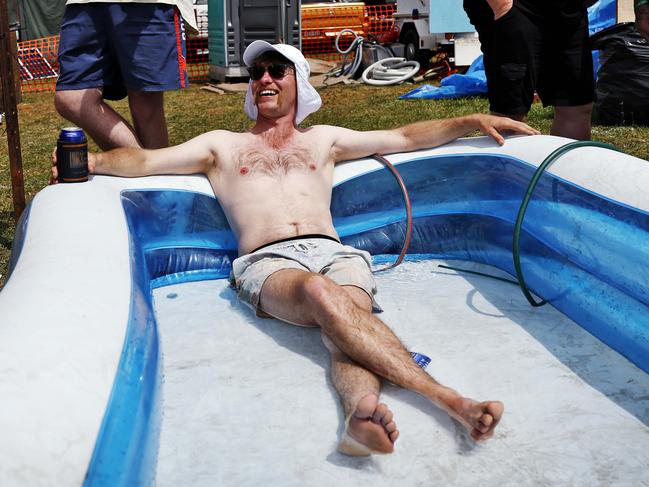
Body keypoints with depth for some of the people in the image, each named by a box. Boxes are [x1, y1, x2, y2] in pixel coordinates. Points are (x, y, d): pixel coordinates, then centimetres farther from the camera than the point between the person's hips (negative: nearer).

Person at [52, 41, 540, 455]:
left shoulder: (322, 139, 31)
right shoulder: (222, 144, 27)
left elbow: (407, 137, 29)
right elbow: (145, 160, 16)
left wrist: (471, 121, 20)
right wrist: (91, 161, -2)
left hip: (334, 252, 2)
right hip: (268, 264, -2)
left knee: (349, 319, -33)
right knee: (321, 293, -36)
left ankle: (363, 413, -63)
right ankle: (448, 399, -46)